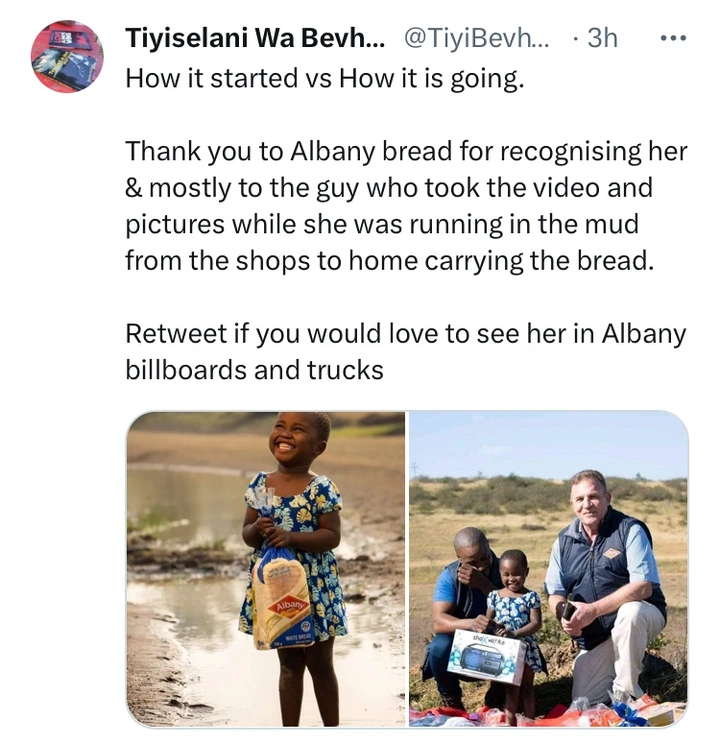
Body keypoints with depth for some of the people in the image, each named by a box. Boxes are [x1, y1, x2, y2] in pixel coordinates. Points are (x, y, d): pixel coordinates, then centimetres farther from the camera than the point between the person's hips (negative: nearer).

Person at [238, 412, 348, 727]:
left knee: (320, 665, 11)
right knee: (288, 664, 16)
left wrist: (291, 538, -26)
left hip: (314, 586, -4)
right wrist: (256, 531, -18)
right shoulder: (259, 483, 0)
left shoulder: (321, 489, -13)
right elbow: (246, 532, 5)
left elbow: (332, 536, -14)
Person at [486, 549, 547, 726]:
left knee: (526, 687, 10)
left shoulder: (531, 597, -7)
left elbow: (536, 623, -14)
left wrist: (515, 633, -27)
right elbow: (487, 620, 6)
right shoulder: (494, 596, 2)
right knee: (510, 689, 9)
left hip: (526, 648, -2)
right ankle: (510, 724, 13)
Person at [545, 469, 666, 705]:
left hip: (641, 616, -4)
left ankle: (626, 694, -20)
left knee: (629, 611, -39)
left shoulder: (630, 530, -14)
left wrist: (593, 610, -29)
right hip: (593, 636, 5)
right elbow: (555, 593, 6)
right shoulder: (564, 541, 3)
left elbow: (643, 587, -23)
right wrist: (564, 615, -19)